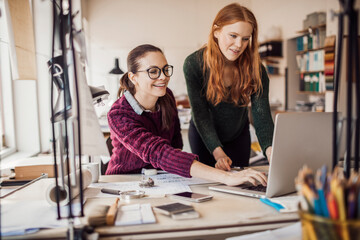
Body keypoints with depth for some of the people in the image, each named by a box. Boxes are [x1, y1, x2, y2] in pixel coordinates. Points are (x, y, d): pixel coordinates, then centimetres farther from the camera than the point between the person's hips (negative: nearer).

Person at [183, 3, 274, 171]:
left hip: (239, 136, 2)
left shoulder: (255, 69, -19)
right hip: (203, 137, -2)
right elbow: (200, 113, -26)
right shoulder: (193, 64, -24)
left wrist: (270, 149, -43)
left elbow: (262, 113, -25)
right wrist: (217, 152, -36)